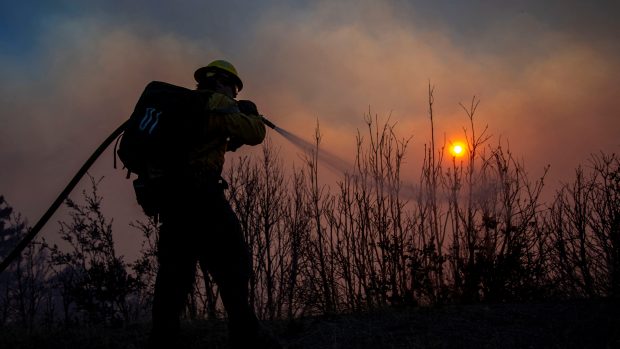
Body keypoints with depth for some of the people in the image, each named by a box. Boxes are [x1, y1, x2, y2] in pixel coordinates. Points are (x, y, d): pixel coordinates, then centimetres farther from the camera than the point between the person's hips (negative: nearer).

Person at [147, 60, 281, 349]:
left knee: (175, 270, 9)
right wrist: (252, 114, 14)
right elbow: (254, 134, -7)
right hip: (199, 191, -9)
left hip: (168, 193, 9)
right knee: (231, 260, -7)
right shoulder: (218, 102, 0)